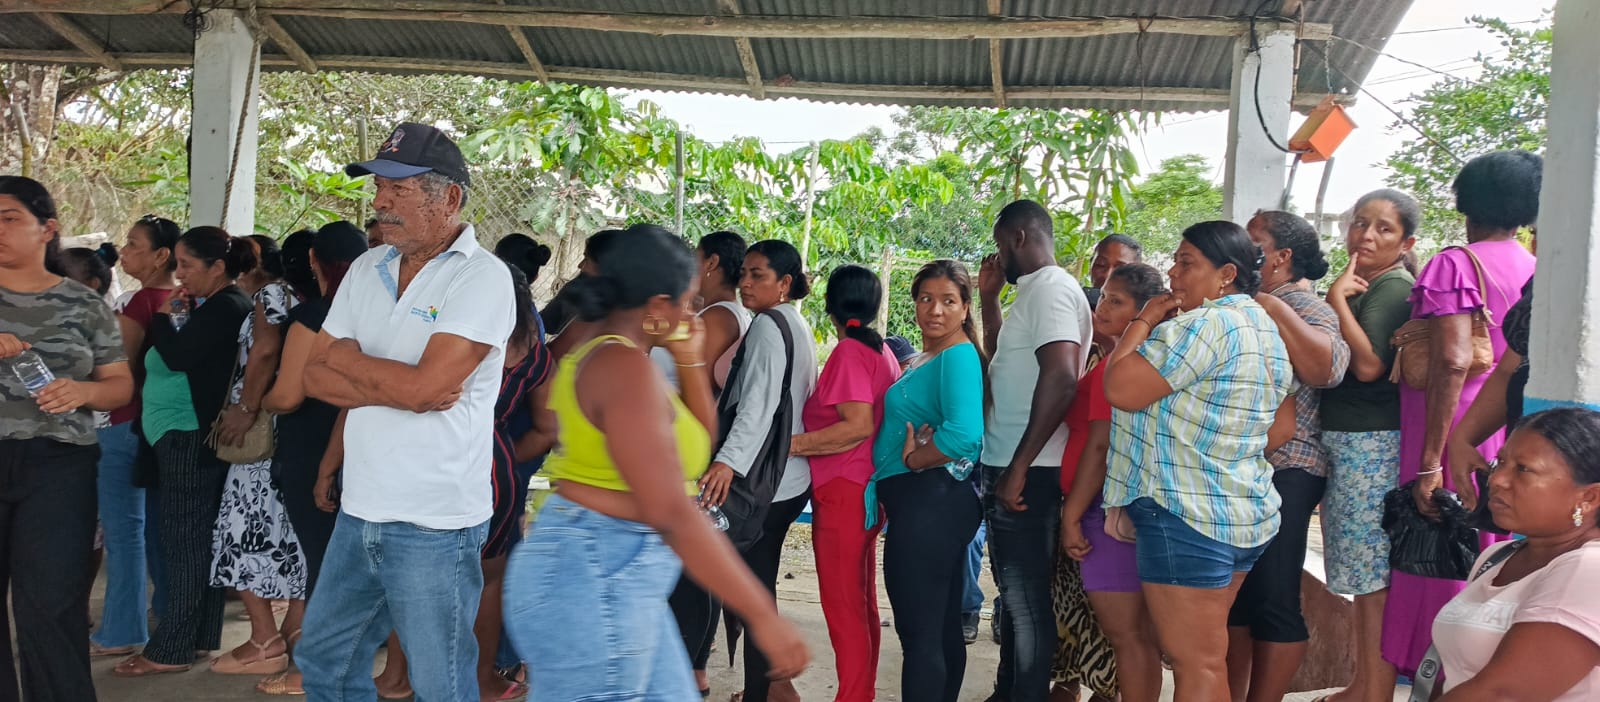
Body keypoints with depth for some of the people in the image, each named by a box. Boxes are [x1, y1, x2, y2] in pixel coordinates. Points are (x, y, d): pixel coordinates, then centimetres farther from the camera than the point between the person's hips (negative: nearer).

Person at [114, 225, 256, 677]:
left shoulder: (226, 307, -14)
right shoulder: (213, 306, 17)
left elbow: (177, 357, -19)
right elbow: (183, 357, 16)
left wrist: (164, 316, -5)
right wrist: (174, 318, 4)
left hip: (192, 438, -10)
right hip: (186, 438, 10)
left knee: (184, 541, -7)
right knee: (200, 540, 12)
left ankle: (171, 650, -3)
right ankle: (201, 637, 18)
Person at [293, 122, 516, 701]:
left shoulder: (482, 277, -13)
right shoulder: (367, 269, 9)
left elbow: (423, 386, -22)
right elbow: (315, 376, 6)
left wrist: (349, 358, -4)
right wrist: (395, 388, -12)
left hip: (435, 527, -7)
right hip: (359, 512, 7)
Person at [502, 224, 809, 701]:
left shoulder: (597, 355, 12)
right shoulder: (625, 366, -19)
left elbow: (697, 441, 23)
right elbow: (672, 515, -27)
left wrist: (691, 360, 11)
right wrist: (763, 616, -25)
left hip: (614, 575, 10)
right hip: (596, 577, -10)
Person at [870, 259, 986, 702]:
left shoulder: (959, 355, -13)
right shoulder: (925, 358, 16)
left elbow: (964, 434, -29)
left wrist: (910, 458, -15)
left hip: (929, 502, -10)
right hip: (924, 503, 10)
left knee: (918, 632, -6)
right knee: (943, 628, 18)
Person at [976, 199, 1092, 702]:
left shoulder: (1051, 288, -15)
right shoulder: (1033, 292, 16)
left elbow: (1061, 377, -27)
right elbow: (1003, 361, 31)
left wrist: (1018, 468, -26)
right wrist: (989, 298, 19)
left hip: (1028, 475, -10)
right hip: (1009, 469, 10)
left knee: (1026, 598, -2)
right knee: (1014, 592, 19)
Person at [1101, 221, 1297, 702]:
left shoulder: (1206, 323, -17)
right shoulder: (1266, 329, 15)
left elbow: (1121, 389, -21)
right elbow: (1283, 425, 19)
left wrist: (1143, 322, -8)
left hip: (1187, 516, -10)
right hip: (1246, 512, 10)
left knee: (1196, 663, -4)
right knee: (1211, 655, 18)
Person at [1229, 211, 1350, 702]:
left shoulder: (1302, 307, -9)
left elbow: (1328, 368, -30)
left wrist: (1273, 307, -27)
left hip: (1282, 474, -9)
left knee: (1272, 601, -1)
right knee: (1233, 594, 15)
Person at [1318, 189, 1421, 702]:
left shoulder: (1393, 286, -10)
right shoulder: (1359, 286, 18)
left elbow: (1369, 364, -22)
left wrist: (1338, 298, -16)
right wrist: (1341, 295, 8)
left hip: (1372, 445, -10)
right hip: (1344, 442, 10)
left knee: (1374, 580, -7)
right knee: (1363, 576, 14)